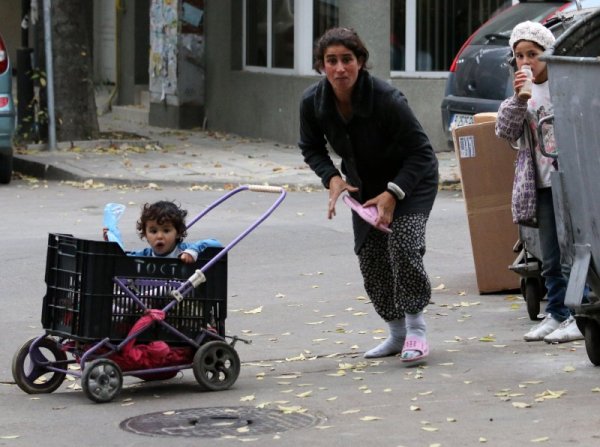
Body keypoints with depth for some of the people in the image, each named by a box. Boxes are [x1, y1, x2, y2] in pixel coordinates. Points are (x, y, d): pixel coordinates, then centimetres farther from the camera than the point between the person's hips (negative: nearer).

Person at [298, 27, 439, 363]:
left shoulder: (386, 99, -32)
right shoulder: (313, 102, -18)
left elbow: (421, 151, -23)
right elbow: (311, 147, 1)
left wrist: (392, 194, -29)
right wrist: (333, 178, -18)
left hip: (410, 179, -5)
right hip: (364, 184, 5)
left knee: (404, 244, -23)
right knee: (370, 256, 2)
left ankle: (416, 329, -10)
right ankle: (397, 334, 18)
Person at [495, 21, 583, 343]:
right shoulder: (523, 92, 12)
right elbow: (505, 132, 3)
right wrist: (518, 99, -11)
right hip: (543, 184, 6)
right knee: (550, 259, 11)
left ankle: (579, 318, -2)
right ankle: (557, 314, 21)